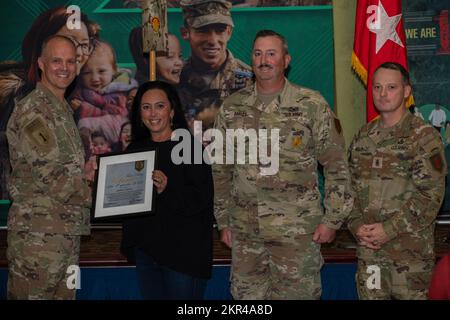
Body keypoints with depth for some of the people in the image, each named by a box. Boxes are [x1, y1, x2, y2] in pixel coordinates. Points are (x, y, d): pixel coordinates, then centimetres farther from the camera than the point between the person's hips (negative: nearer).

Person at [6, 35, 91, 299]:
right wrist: (95, 193, -6)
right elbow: (52, 178, -19)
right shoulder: (30, 111, -13)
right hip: (38, 234, -9)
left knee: (64, 295, 14)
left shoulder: (64, 110, 17)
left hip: (68, 232, 9)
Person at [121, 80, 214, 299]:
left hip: (183, 250, -6)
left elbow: (202, 199, -15)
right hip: (144, 247, 6)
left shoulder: (189, 146, -7)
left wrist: (167, 190, -28)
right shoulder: (136, 149, 12)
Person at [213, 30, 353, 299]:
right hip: (244, 229, 3)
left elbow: (336, 166, -2)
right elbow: (221, 169, 12)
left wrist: (332, 219, -5)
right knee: (246, 293, 12)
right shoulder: (232, 107, 7)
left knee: (296, 293, 4)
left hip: (297, 229, -3)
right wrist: (224, 221, 11)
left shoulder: (312, 105, -3)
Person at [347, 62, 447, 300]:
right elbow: (350, 186, 12)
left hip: (411, 248, -4)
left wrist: (390, 229, -16)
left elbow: (431, 193, -13)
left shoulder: (424, 137, -6)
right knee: (369, 295, 10)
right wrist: (356, 225, -4)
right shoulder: (363, 137, 11)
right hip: (368, 246, 5)